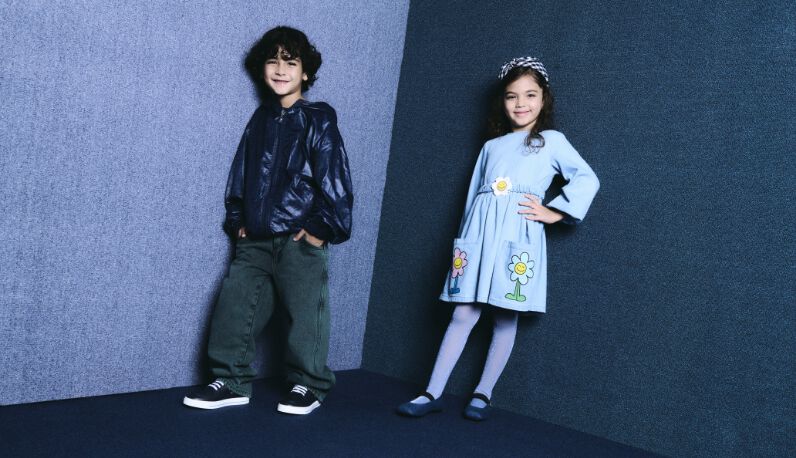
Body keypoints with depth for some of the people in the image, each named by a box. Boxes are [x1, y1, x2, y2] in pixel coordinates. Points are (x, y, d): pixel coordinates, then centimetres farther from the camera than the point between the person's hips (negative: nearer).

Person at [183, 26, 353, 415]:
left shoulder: (317, 120, -3)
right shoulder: (260, 120, 14)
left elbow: (335, 178, -8)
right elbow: (240, 174, 19)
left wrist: (323, 227, -11)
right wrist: (237, 220, 12)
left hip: (300, 240, -5)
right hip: (255, 240, 6)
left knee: (304, 313, 0)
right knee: (233, 307, 3)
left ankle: (308, 385, 16)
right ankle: (231, 381, 17)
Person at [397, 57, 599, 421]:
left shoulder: (552, 141, 8)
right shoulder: (492, 145, 19)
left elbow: (587, 180, -2)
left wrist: (554, 212, -7)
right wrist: (466, 238, 12)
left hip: (518, 236, -3)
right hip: (479, 233, 3)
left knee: (506, 318, 2)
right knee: (463, 314, 0)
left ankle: (483, 394, 14)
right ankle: (433, 394, 4)